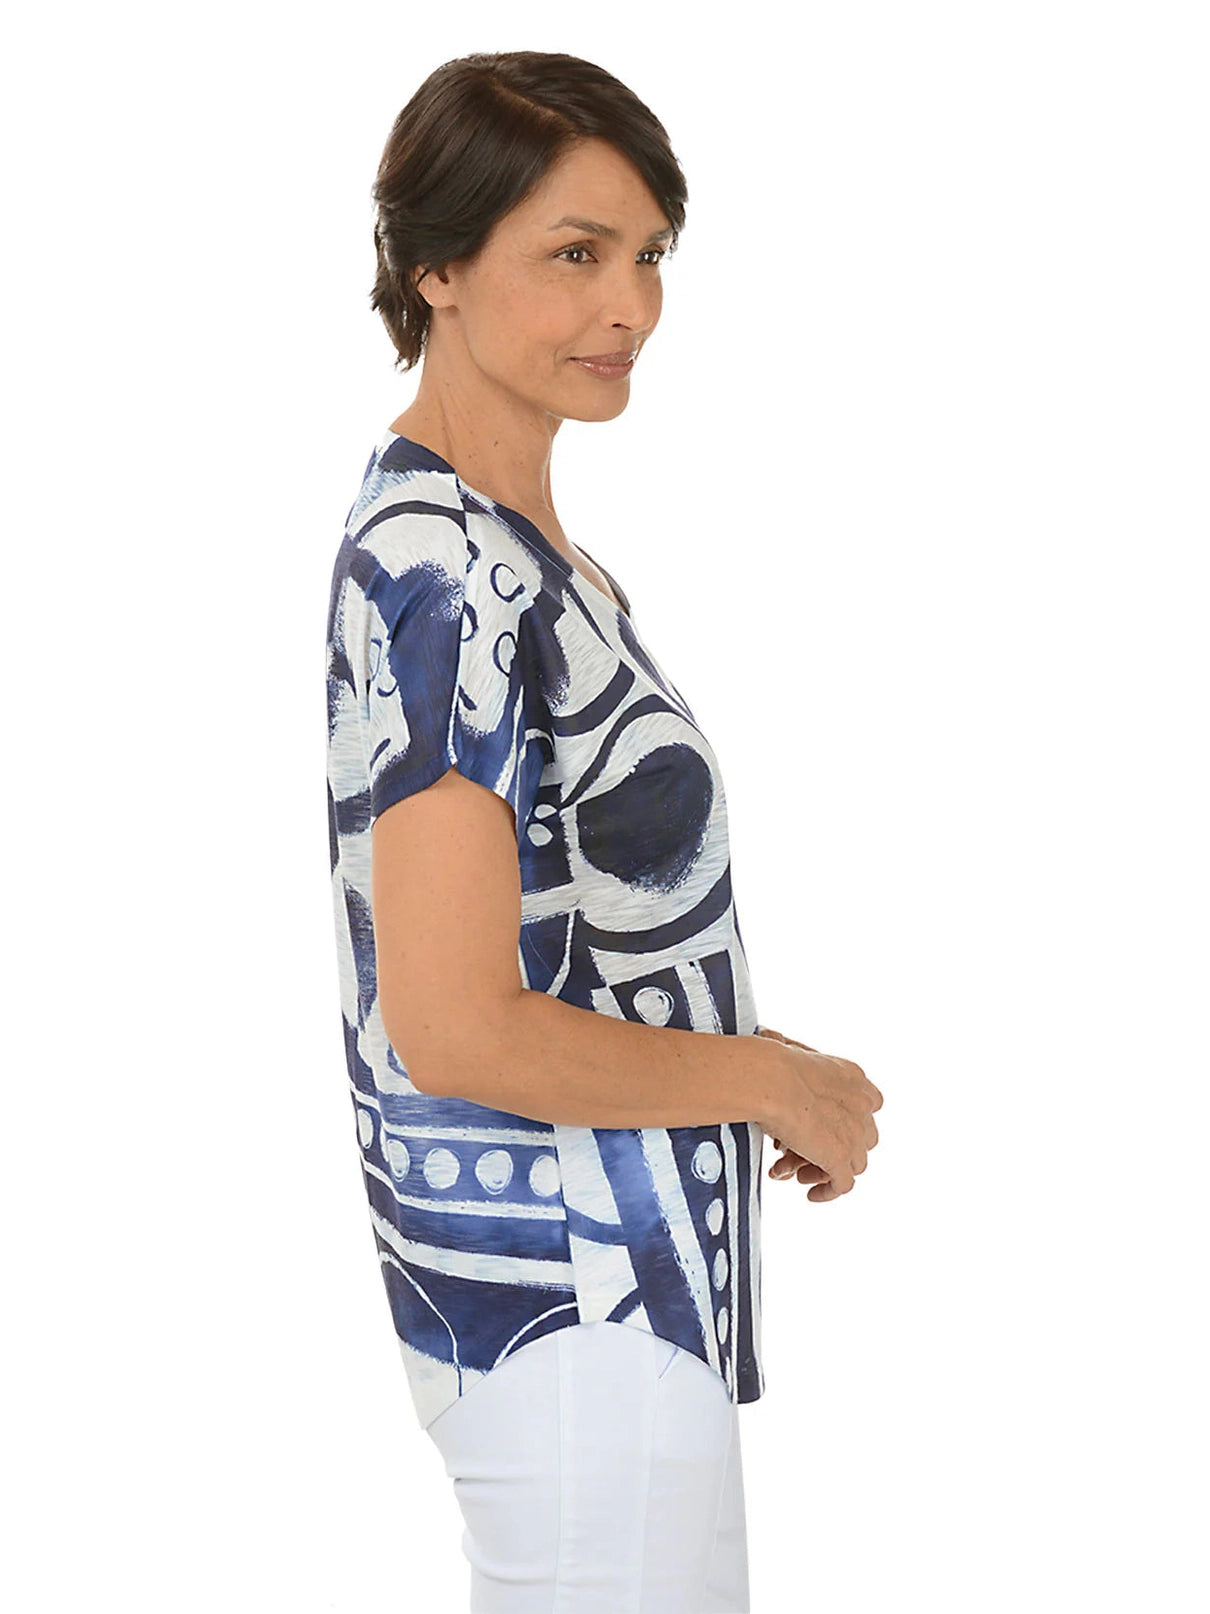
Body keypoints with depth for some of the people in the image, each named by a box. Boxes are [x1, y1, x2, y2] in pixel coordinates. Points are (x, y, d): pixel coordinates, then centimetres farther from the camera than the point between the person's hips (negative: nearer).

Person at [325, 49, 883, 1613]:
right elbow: (460, 1031, -26)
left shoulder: (448, 526, 9)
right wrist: (776, 1081, -14)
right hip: (574, 1305, -10)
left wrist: (764, 1072, 11)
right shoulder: (454, 578, -22)